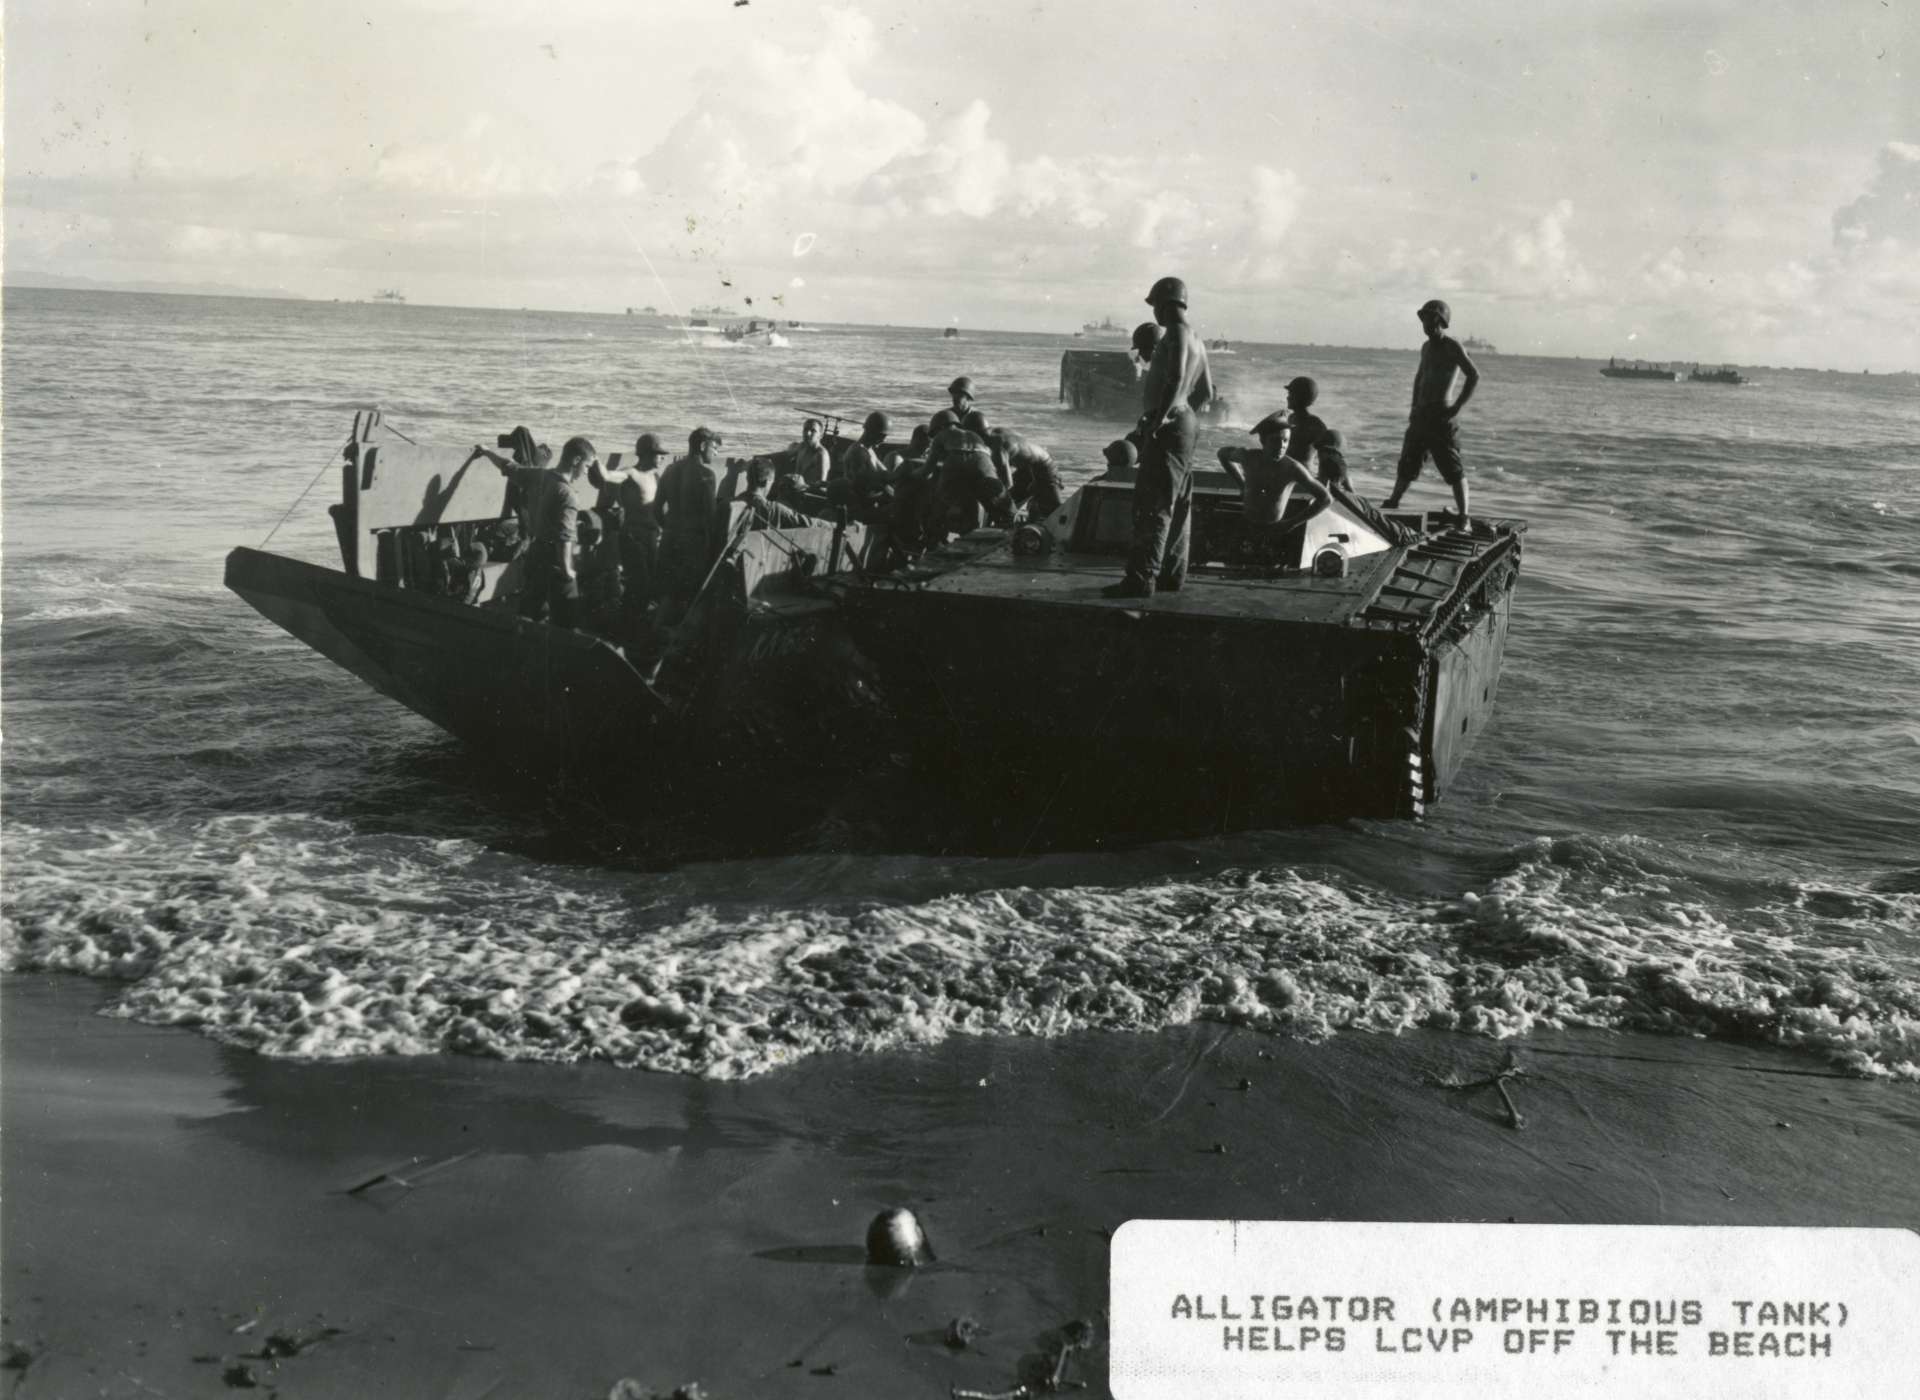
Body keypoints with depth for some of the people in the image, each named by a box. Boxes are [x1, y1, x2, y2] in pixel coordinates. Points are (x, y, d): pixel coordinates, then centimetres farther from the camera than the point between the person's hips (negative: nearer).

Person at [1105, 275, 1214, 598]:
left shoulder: (1176, 333, -12)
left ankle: (1141, 579, -15)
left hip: (1168, 427, -10)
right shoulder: (1195, 339, 18)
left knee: (1152, 503, -12)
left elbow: (1175, 378, -28)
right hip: (1185, 424, 10)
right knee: (1177, 504, 13)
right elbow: (1207, 392, 23)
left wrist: (1158, 420, -28)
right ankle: (1172, 574, 19)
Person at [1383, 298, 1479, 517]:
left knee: (1453, 470, -8)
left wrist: (1458, 407, -20)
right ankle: (1393, 503, 29)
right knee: (1407, 463, 16)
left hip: (1441, 416, -8)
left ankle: (1463, 515, -8)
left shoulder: (1453, 347, -9)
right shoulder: (1426, 348, 15)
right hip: (1421, 415, 8)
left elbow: (1474, 375, -18)